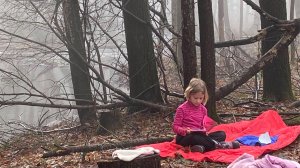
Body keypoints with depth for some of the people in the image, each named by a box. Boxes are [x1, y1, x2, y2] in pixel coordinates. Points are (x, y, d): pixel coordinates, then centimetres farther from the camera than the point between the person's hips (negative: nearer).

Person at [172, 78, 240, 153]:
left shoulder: (203, 109, 9)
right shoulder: (182, 109, -8)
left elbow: (203, 125, 15)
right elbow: (175, 127, -7)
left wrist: (204, 130, -9)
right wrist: (185, 131, -27)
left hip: (198, 135, 6)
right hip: (184, 137, -6)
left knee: (222, 134, -8)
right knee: (194, 138, -41)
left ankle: (202, 146, -33)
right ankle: (216, 145, -26)